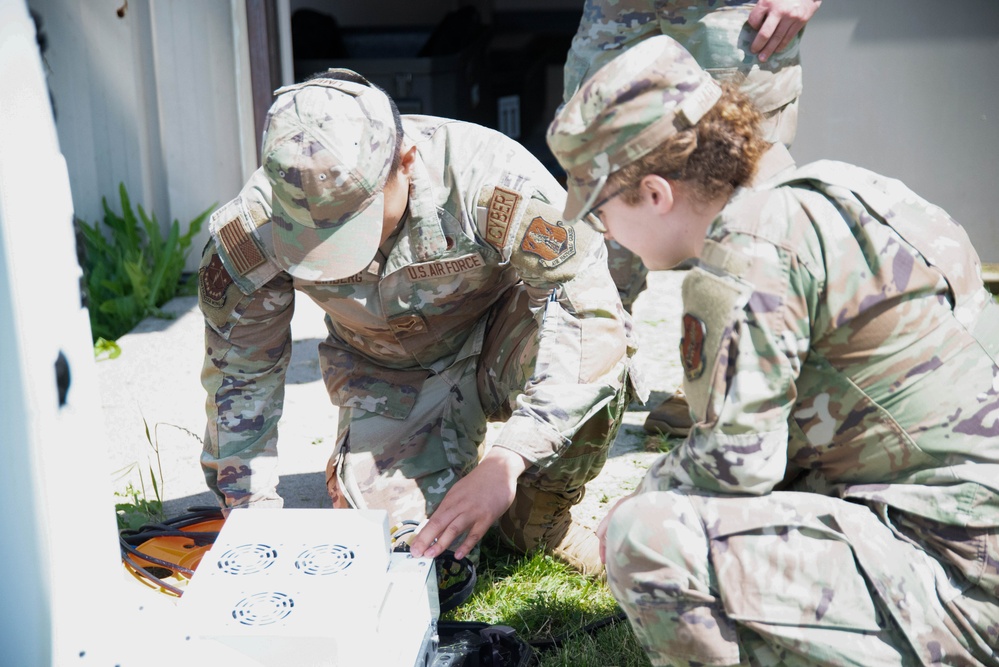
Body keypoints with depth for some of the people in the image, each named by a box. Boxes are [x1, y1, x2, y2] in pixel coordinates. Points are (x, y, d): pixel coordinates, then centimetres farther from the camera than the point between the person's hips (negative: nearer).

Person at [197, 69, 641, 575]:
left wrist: (505, 464, -40)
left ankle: (540, 515, -6)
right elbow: (240, 378, -11)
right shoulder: (248, 231, -25)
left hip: (500, 342, -1)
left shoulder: (489, 177, -36)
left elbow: (589, 304, -33)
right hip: (387, 372, 2)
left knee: (595, 344, -35)